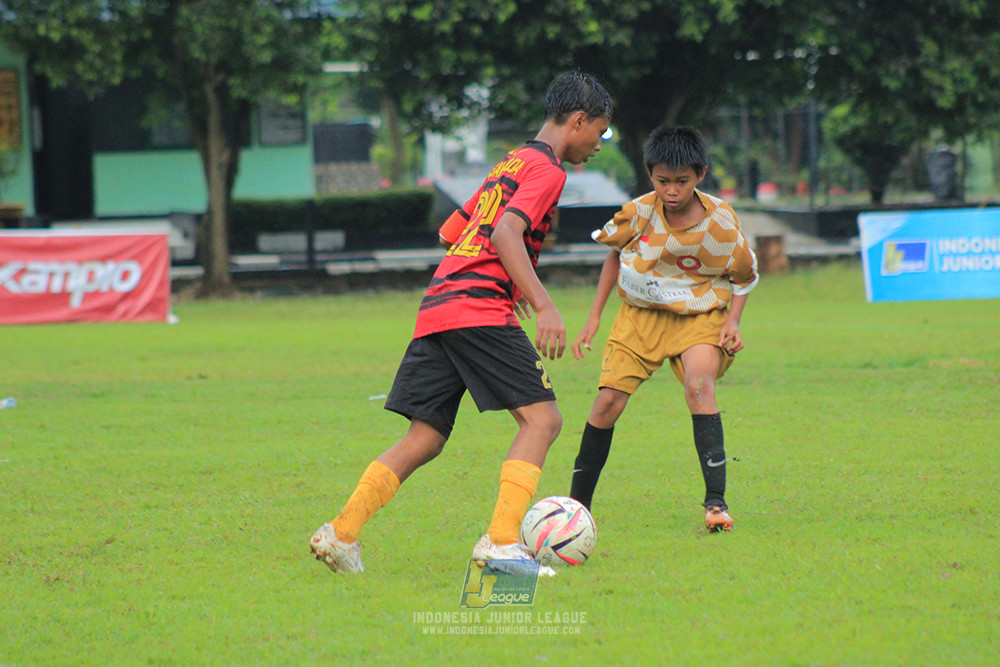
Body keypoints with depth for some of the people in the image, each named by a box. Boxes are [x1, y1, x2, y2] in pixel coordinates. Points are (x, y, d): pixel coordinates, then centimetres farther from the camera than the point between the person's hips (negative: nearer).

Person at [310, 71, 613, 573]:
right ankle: (501, 542, -19)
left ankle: (341, 534, 3)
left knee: (425, 439, 9)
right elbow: (506, 232, -18)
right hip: (480, 310, -9)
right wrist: (543, 306, -25)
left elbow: (453, 230, 33)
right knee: (541, 418, -8)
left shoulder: (511, 163, 26)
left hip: (436, 307, 9)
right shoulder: (547, 169, -2)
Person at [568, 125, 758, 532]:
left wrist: (733, 322, -14)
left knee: (699, 385, -30)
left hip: (699, 315, -2)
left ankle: (715, 500, -30)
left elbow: (745, 276, 1)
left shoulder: (720, 222, -17)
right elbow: (615, 254, 8)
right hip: (640, 315, 2)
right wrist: (594, 317, 7)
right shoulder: (638, 212, -14)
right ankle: (577, 506, 7)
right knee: (608, 402, -10)